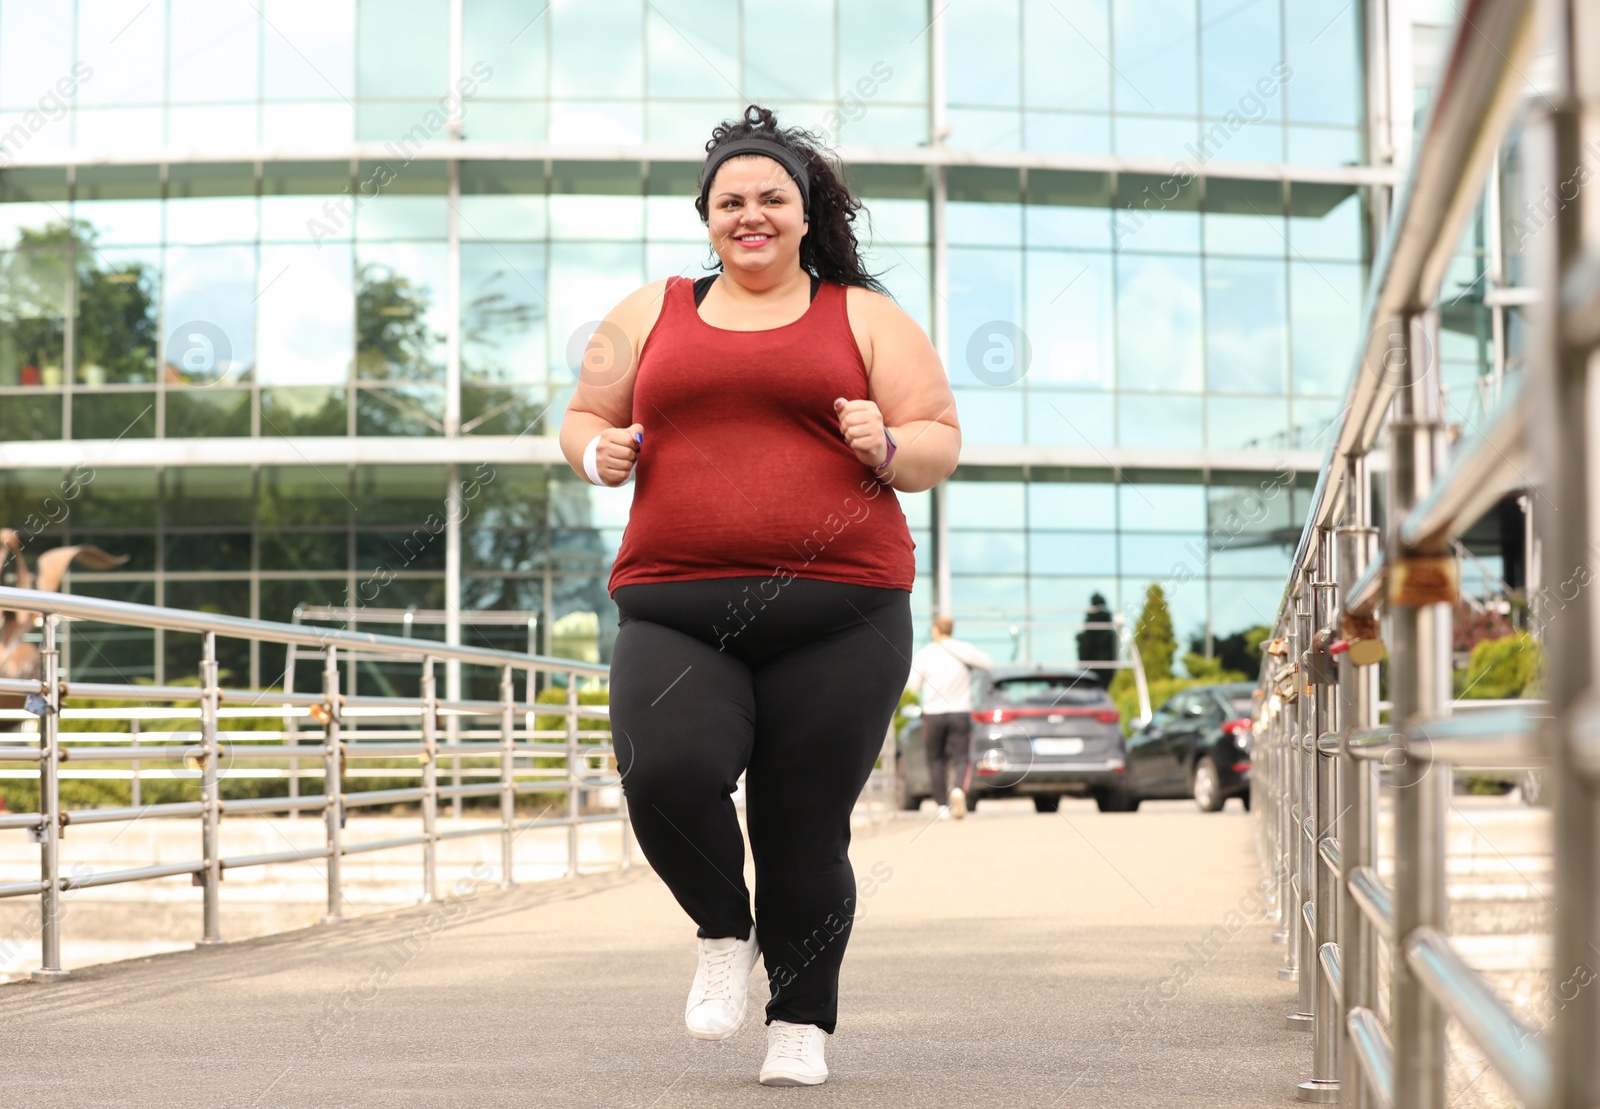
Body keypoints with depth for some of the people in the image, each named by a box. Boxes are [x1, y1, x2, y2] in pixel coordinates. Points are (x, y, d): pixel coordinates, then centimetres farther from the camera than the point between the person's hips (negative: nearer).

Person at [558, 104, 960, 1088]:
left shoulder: (863, 317, 12)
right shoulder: (652, 314, 17)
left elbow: (941, 443, 11)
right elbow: (582, 416, 25)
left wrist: (886, 447, -11)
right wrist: (599, 451, 2)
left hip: (836, 616, -1)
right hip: (676, 616, 1)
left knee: (806, 830, -1)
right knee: (667, 774, -22)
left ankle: (803, 1024, 19)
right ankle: (724, 932, 8)